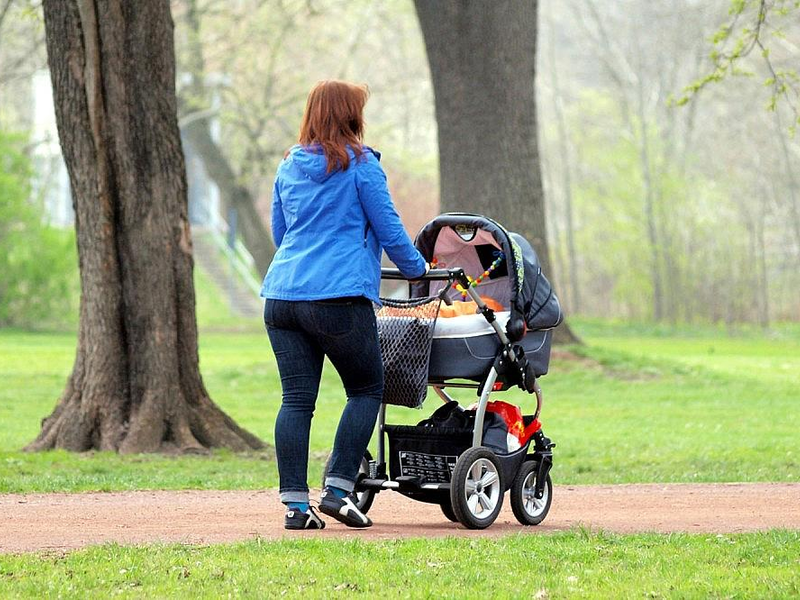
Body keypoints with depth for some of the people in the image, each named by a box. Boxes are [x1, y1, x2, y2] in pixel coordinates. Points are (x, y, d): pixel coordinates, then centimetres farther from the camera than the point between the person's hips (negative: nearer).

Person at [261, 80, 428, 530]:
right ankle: (338, 489, -2)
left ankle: (295, 504, 0)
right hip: (339, 298, -6)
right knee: (367, 390, 8)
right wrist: (416, 268, 18)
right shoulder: (360, 165, -2)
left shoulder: (288, 168, 15)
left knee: (296, 399, 4)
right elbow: (388, 227, 1)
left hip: (282, 294, 6)